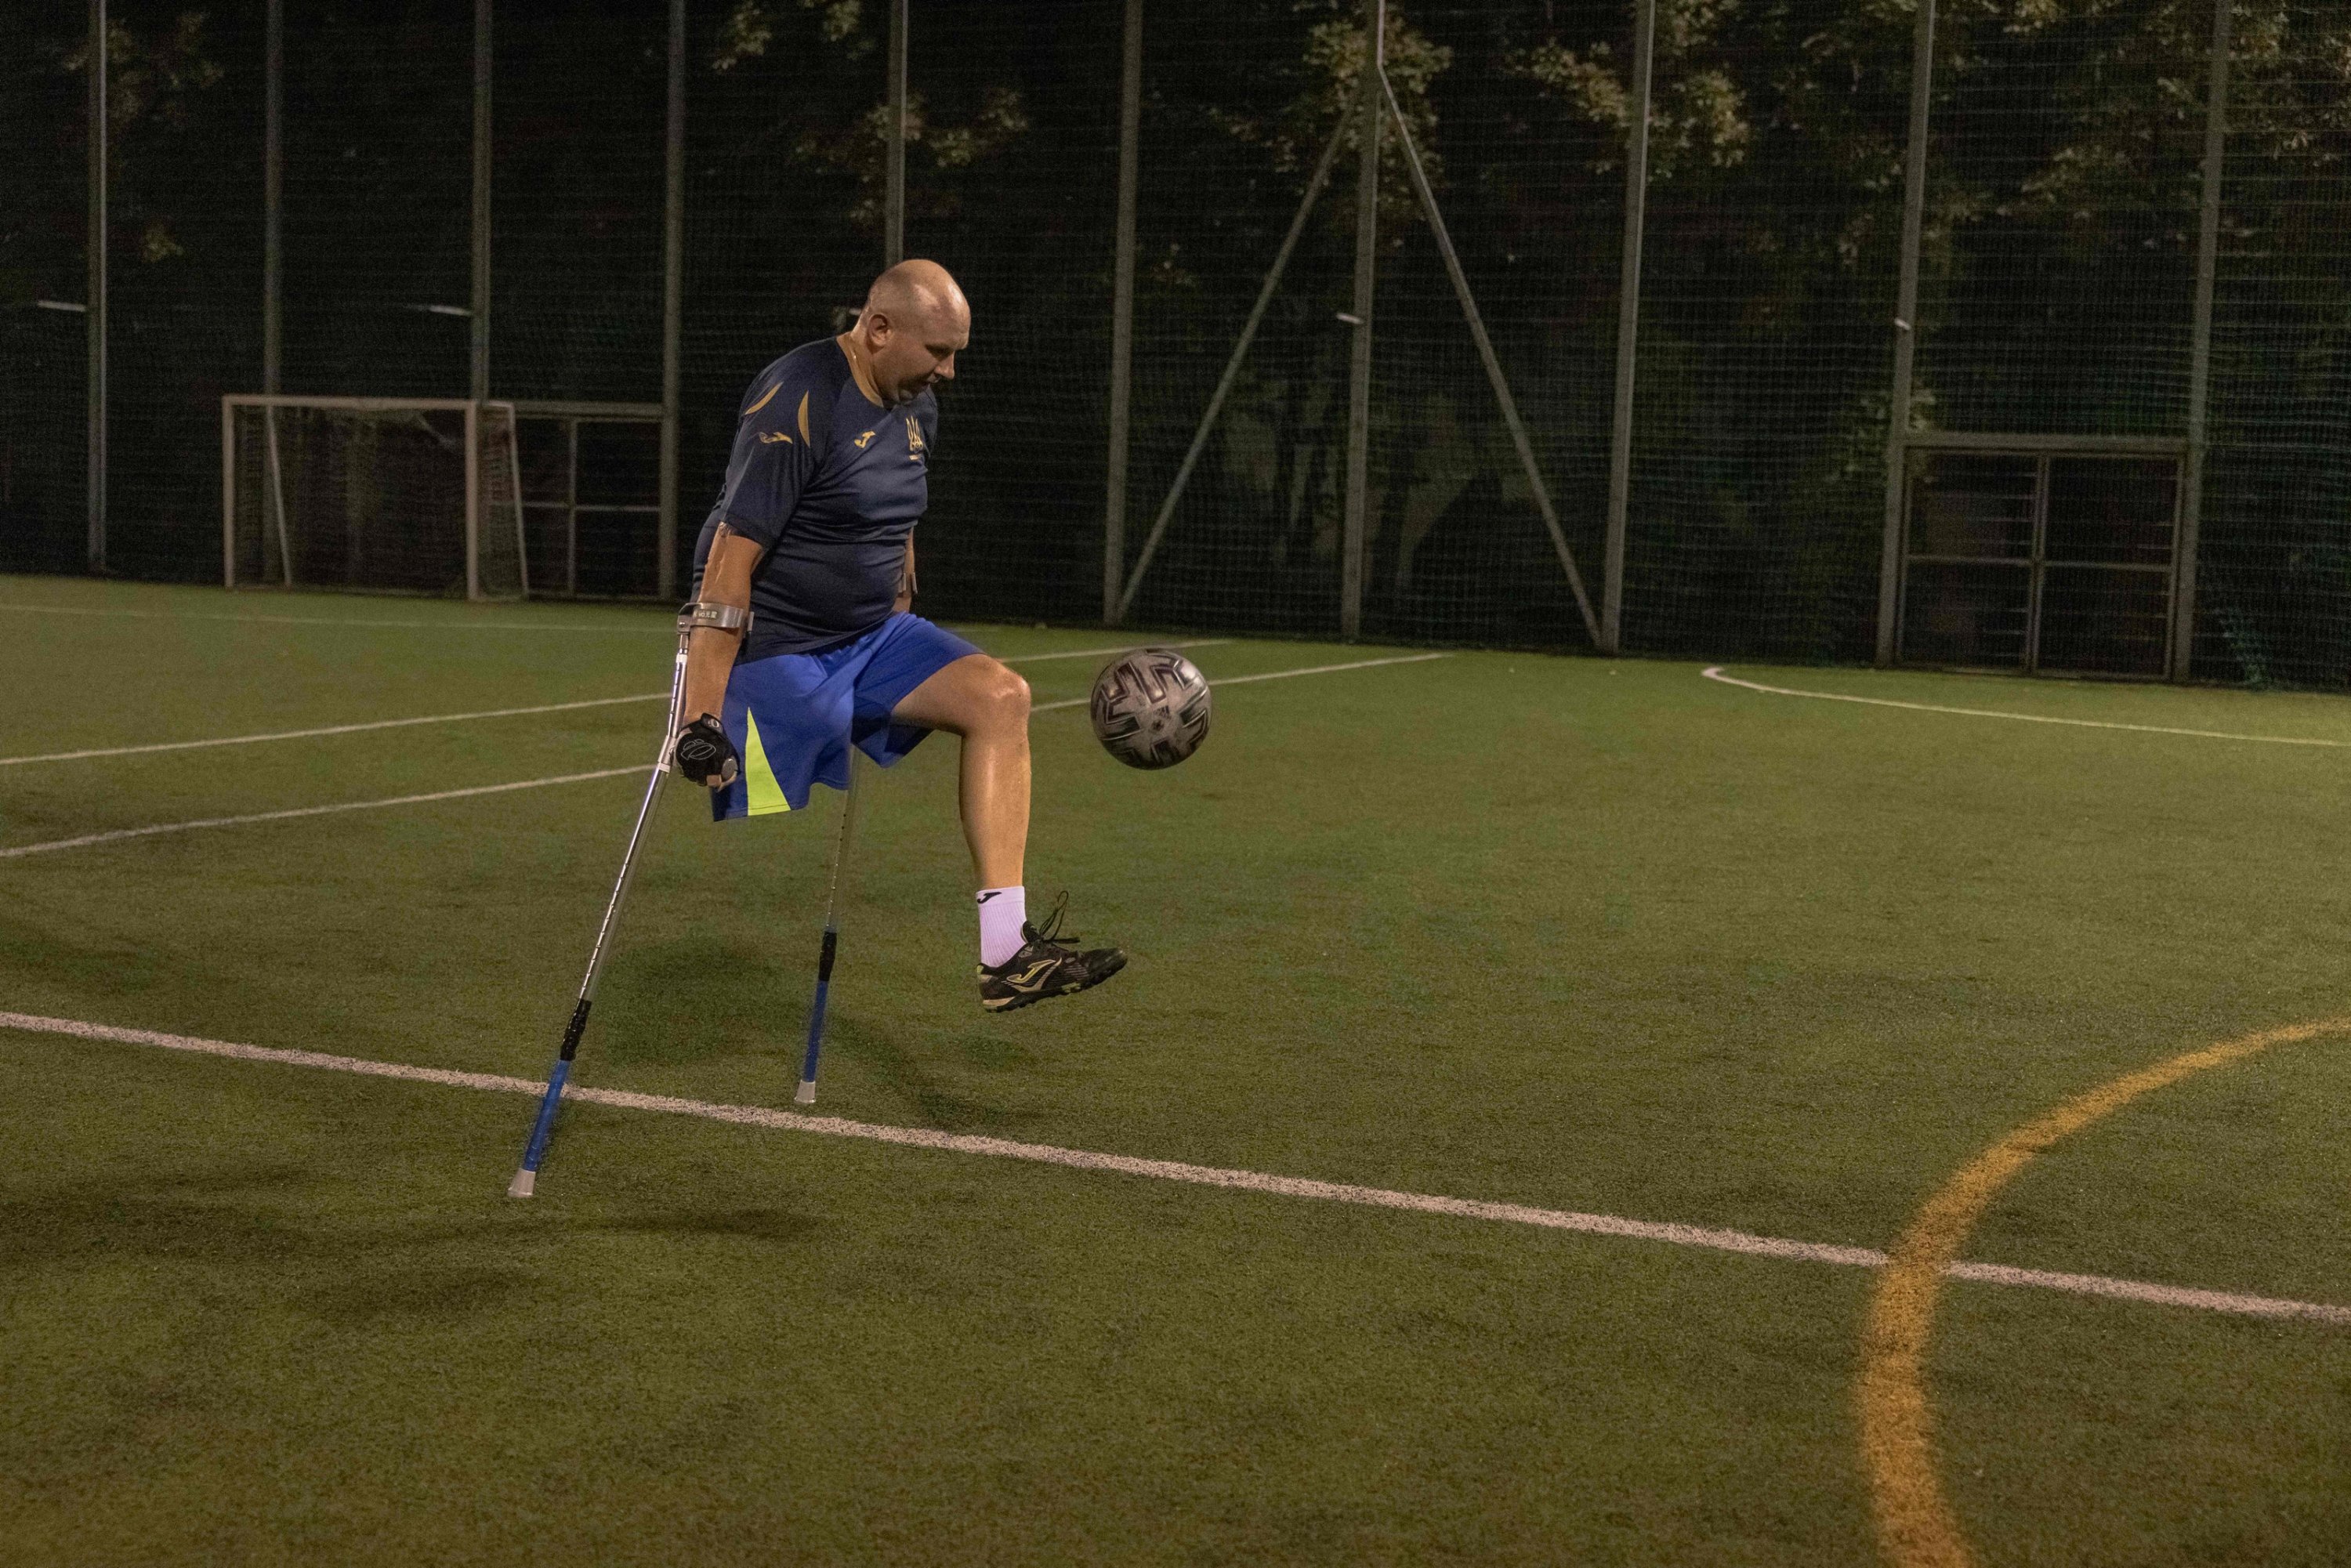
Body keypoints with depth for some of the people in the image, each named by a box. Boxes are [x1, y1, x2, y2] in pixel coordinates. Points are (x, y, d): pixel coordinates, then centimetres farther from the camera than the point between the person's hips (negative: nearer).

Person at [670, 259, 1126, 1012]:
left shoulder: (917, 404, 9)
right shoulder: (797, 401, -18)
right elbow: (729, 563, -22)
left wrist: (901, 641, 26)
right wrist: (702, 717, -25)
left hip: (870, 638, 8)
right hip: (774, 651, -8)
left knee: (1001, 697, -11)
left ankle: (1003, 956, -16)